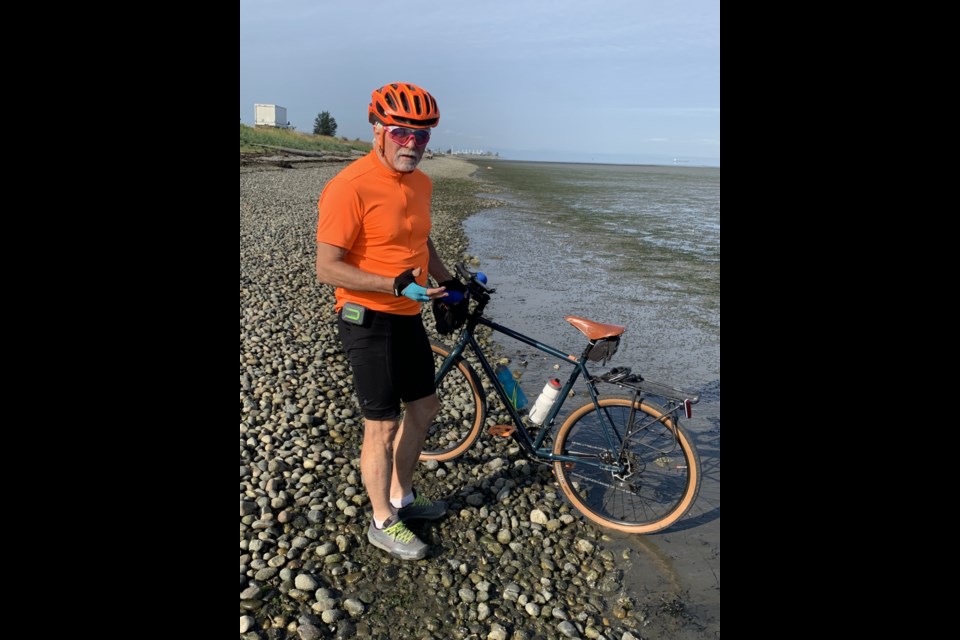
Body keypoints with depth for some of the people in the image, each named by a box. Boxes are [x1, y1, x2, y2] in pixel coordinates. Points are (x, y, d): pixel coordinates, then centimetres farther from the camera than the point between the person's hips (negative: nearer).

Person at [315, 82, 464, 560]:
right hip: (368, 321, -8)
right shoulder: (349, 187, -19)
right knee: (383, 426, 2)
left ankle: (401, 497, 40)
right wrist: (397, 284, -27)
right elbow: (327, 268, -20)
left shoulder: (421, 183, 7)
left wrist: (447, 280, 11)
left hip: (408, 317, 9)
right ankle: (383, 523, 26)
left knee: (424, 409, 18)